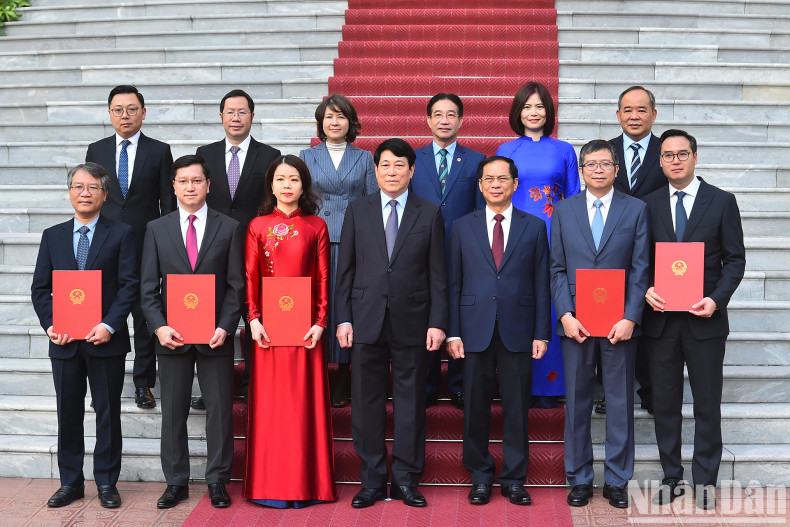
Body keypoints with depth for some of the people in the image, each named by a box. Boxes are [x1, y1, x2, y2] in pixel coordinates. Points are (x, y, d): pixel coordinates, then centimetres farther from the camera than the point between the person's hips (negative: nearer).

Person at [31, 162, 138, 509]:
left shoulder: (121, 234, 1)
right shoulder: (53, 236, 11)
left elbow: (129, 285, -5)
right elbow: (40, 287, 9)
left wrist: (110, 325, -16)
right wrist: (50, 325, -6)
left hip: (106, 340, -3)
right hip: (65, 342, 3)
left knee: (108, 412, 5)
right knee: (68, 413, 9)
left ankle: (106, 483, 17)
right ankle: (70, 483, 21)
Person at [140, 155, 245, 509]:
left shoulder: (230, 228, 5)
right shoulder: (157, 229, 8)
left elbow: (236, 285, 1)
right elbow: (148, 286, 5)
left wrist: (225, 327, -10)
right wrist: (159, 327, -8)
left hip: (215, 335, -1)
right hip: (172, 336, 1)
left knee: (220, 410, 3)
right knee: (173, 411, 7)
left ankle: (217, 481, 16)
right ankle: (176, 482, 19)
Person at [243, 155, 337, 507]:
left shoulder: (317, 226, 5)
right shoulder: (258, 226, 6)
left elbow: (324, 278, 2)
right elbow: (250, 277, 3)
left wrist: (321, 322, -7)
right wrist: (253, 319, -8)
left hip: (305, 326, 0)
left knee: (305, 401, 4)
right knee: (270, 402, 4)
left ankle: (305, 482, 14)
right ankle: (271, 484, 11)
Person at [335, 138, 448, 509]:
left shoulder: (430, 214, 5)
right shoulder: (358, 211, 7)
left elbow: (438, 274, 3)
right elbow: (345, 269, 6)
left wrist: (438, 322, -4)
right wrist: (343, 319, 0)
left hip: (411, 322, -1)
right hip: (366, 321, 1)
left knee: (411, 402, 5)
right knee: (367, 403, 5)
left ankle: (406, 480, 17)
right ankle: (372, 482, 16)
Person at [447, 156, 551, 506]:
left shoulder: (534, 227, 7)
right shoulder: (462, 227, 8)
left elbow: (541, 284, 4)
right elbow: (454, 284, 6)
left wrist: (542, 333, -1)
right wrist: (453, 332, -1)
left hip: (518, 330, 0)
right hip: (475, 330, 1)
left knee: (517, 409, 5)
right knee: (475, 408, 6)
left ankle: (514, 479, 17)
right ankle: (480, 477, 20)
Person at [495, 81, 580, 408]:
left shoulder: (564, 151, 8)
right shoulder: (505, 151, 8)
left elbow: (574, 200, 8)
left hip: (553, 238, 0)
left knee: (549, 309, 0)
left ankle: (547, 386, 10)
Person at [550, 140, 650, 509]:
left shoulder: (636, 209, 4)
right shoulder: (564, 210, 7)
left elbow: (640, 269, -1)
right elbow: (558, 268, 5)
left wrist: (630, 318, -11)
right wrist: (566, 315, -7)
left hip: (619, 322, -1)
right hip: (576, 322, 1)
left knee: (620, 402, 5)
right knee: (577, 403, 7)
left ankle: (616, 481, 16)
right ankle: (579, 479, 18)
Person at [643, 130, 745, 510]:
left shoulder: (722, 202, 1)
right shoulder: (649, 205, 6)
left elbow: (735, 259, 0)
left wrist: (717, 299, -14)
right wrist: (646, 289, -11)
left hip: (704, 319, -2)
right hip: (661, 318, 2)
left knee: (707, 404, 6)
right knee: (665, 403, 9)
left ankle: (705, 480, 18)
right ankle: (671, 477, 21)